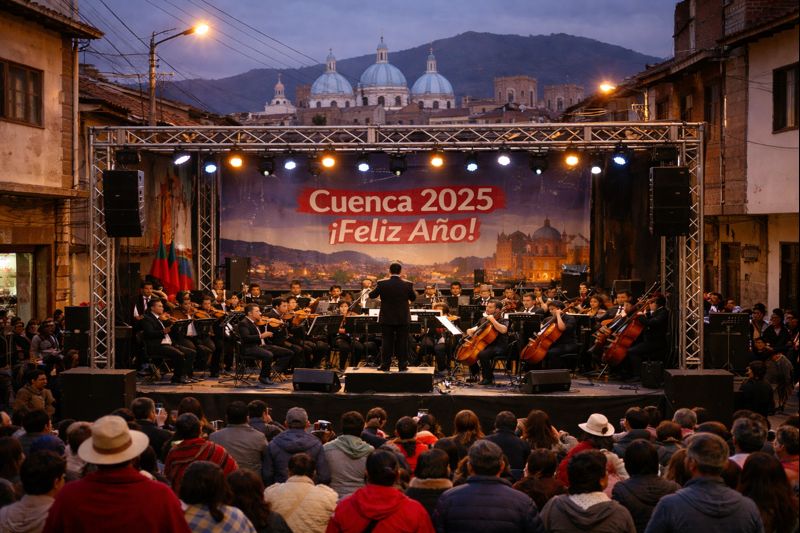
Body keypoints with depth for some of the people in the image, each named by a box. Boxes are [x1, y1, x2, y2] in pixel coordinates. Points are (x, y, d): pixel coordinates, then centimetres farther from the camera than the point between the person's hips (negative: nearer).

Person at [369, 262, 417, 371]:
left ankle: (385, 365, 9)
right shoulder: (408, 284, -9)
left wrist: (376, 288, 18)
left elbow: (372, 295, -1)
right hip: (403, 318, 0)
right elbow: (413, 298, 4)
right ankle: (402, 365, 9)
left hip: (386, 318, 0)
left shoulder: (382, 283, -11)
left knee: (387, 342, 7)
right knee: (402, 342, 7)